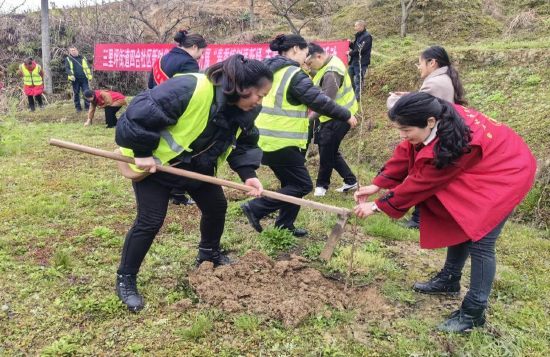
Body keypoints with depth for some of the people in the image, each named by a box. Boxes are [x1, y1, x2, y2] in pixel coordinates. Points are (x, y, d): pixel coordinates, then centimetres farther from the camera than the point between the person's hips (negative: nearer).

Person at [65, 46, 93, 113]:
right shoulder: (68, 59, 5)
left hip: (84, 79, 1)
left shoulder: (83, 58, 14)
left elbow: (88, 66, 14)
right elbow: (67, 68, -7)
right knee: (76, 94, 7)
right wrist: (71, 75, -27)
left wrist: (89, 76, 2)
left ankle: (87, 107, 6)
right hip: (75, 79, -1)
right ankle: (78, 107, 15)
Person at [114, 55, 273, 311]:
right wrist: (142, 153, -27)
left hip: (197, 165, 8)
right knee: (150, 221, -8)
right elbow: (139, 113, -35)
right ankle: (125, 279, 11)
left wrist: (248, 174, -13)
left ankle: (209, 253, 39)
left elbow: (243, 144, 3)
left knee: (217, 205, 12)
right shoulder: (190, 89, -37)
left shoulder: (244, 111, -11)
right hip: (154, 162, -7)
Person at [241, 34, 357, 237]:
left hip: (266, 140, 9)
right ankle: (256, 208, -2)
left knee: (291, 183, 19)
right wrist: (347, 116, -4)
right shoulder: (294, 75, -14)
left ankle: (284, 226, 24)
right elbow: (320, 101, -15)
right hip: (281, 143, -9)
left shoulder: (268, 70, 13)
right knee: (303, 185, 1)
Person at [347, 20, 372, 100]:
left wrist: (350, 53, -10)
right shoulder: (358, 36, 15)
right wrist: (350, 44, 2)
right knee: (349, 76, 15)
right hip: (354, 61, 10)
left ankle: (357, 97, 4)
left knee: (359, 80, -4)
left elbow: (361, 49, -20)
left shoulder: (367, 36, -13)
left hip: (361, 62, -10)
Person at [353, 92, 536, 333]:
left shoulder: (448, 147, -39)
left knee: (480, 240, -10)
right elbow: (404, 155, -6)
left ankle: (473, 312, 2)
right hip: (479, 169, 9)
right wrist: (376, 185, -10)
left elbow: (419, 184, -27)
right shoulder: (436, 118, -17)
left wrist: (377, 206, -18)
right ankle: (449, 280, 34)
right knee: (460, 225, 16)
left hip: (505, 174, -9)